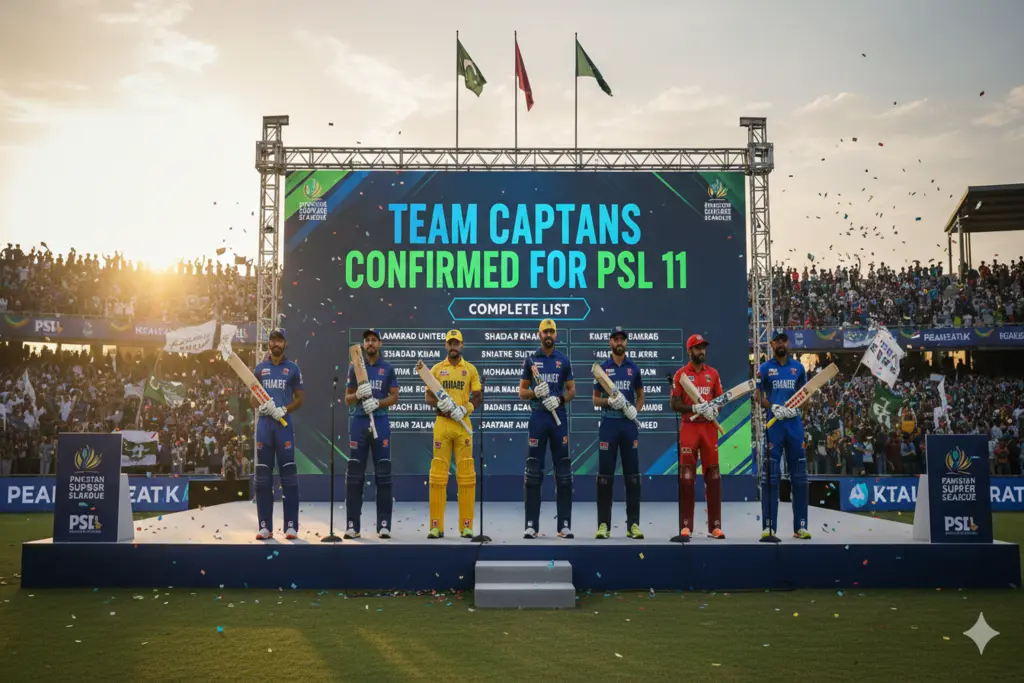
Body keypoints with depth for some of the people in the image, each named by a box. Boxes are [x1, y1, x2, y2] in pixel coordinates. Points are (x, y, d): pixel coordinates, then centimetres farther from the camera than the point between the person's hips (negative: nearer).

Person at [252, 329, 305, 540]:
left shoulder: (293, 368, 6)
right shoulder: (260, 368, 13)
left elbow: (299, 398, 6)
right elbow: (253, 397, 15)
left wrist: (284, 410, -11)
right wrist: (261, 404, -8)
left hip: (285, 423, -3)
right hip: (264, 423, 3)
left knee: (288, 474, -5)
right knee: (263, 475, 2)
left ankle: (291, 525, -2)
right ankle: (265, 526, 6)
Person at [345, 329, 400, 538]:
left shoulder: (388, 368, 7)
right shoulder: (354, 367, 9)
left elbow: (394, 397, 4)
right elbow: (347, 399, 10)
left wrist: (377, 403, -13)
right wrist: (358, 395, -11)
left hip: (380, 421, -1)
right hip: (359, 421, 1)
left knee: (383, 474, -2)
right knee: (354, 474, -1)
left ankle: (384, 525, 0)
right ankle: (352, 525, 2)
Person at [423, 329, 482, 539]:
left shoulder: (470, 369, 8)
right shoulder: (436, 369, 10)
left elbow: (479, 397, 5)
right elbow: (428, 397, 8)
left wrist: (465, 409, -12)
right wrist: (439, 404, -13)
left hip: (463, 424, 0)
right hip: (442, 423, 0)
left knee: (466, 474, -1)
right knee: (438, 474, -2)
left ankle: (466, 526, 5)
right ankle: (436, 526, 2)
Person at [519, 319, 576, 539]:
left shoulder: (563, 360, 7)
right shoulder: (531, 360, 7)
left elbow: (572, 391, 8)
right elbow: (521, 391, 8)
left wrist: (560, 400, -12)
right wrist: (535, 393, -13)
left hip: (559, 416, 0)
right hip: (538, 416, 0)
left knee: (563, 472, 1)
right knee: (534, 471, 0)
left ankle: (565, 525, 5)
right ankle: (531, 525, 4)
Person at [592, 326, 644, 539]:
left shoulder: (633, 368, 9)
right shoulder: (602, 368, 4)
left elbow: (640, 395, 15)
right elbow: (595, 399, 5)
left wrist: (635, 409, -5)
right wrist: (609, 402, -15)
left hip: (629, 424, 1)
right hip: (609, 424, -1)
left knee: (632, 475, 2)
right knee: (605, 475, -1)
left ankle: (633, 524, 7)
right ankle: (603, 524, 3)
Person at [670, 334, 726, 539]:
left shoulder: (713, 373, 11)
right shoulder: (681, 374, 1)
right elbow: (674, 404, -2)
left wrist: (715, 409, -7)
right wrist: (695, 408, -16)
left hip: (709, 428, 3)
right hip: (689, 428, -3)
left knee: (713, 476, 2)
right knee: (686, 477, -2)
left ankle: (715, 526, 5)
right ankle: (686, 526, 1)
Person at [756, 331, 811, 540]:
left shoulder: (798, 367, 11)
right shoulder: (764, 368, 4)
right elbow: (759, 396, 2)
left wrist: (795, 407, -6)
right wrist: (773, 408, -15)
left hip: (794, 423, 3)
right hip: (773, 423, -3)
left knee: (799, 475, 3)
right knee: (770, 475, -5)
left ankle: (800, 526, 8)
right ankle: (768, 526, -3)